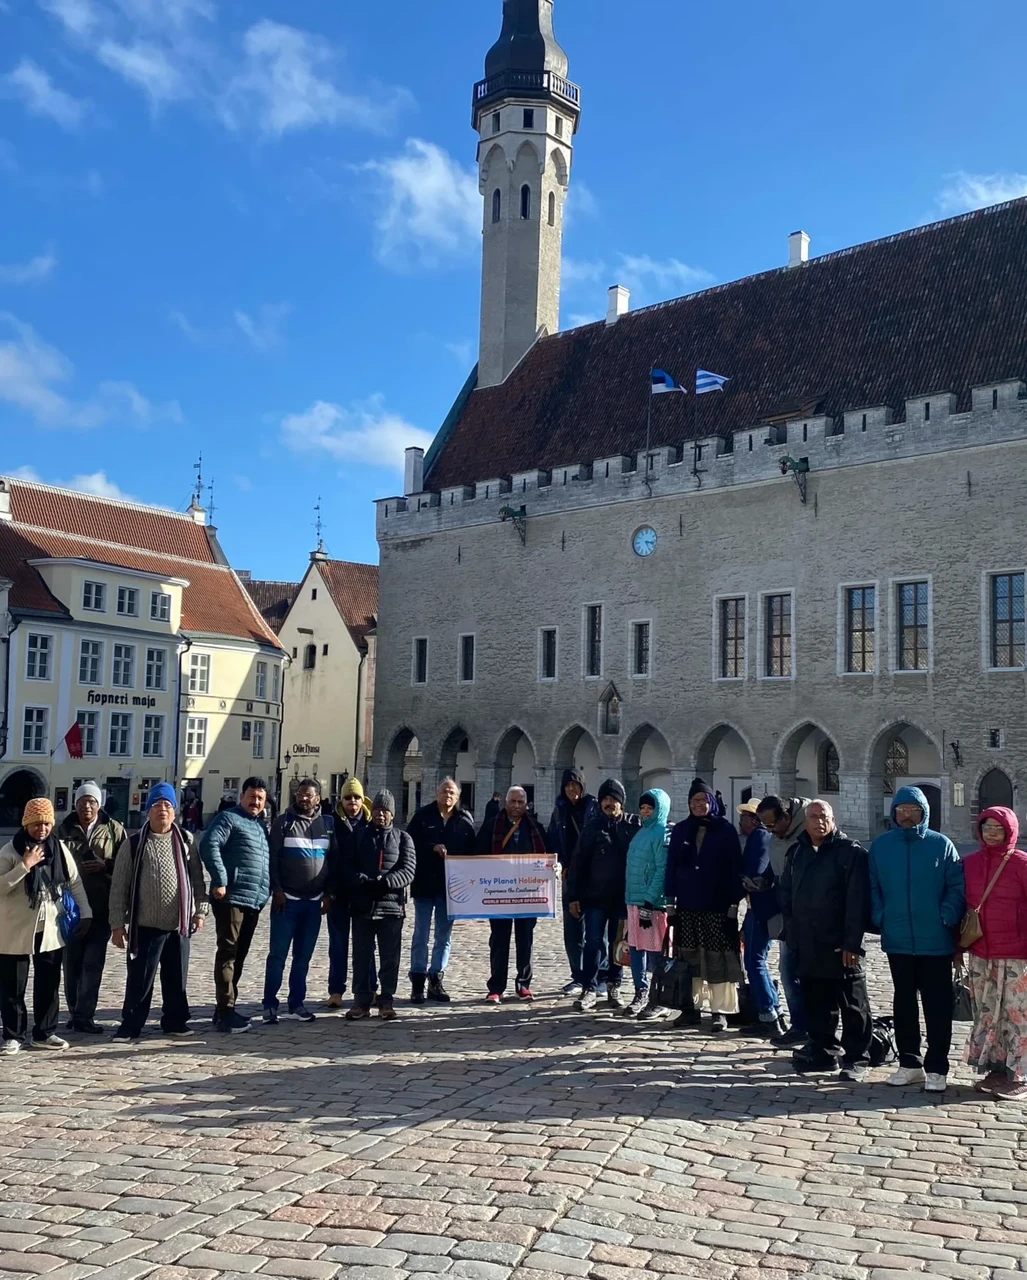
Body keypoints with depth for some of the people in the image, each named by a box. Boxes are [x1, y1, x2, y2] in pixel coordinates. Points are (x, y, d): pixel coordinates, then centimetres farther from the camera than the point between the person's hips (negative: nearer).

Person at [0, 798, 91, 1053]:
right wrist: (25, 866, -25)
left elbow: (75, 882, 7)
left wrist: (85, 913, 2)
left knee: (49, 984, 9)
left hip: (50, 929, 4)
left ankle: (44, 1033, 20)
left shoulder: (59, 848, 1)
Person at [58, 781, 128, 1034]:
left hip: (102, 905, -1)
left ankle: (83, 1015, 3)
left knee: (93, 961, -3)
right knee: (72, 961, 7)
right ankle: (76, 1012, 19)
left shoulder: (114, 829, 2)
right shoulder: (64, 829, 6)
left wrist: (104, 865, -14)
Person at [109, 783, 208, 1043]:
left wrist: (200, 910, 4)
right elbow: (119, 885, 0)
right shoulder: (135, 843, -1)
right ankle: (130, 1026, 12)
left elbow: (197, 878, 10)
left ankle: (175, 1022, 25)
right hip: (145, 925, -2)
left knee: (176, 978, 11)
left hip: (179, 924, 2)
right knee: (140, 979, 1)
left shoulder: (186, 840, 6)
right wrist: (118, 923, -3)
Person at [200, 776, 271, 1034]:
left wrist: (267, 892, 19)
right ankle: (225, 1011, -7)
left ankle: (226, 1008, 20)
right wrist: (219, 881, -22)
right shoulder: (229, 818, -3)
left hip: (254, 900, 8)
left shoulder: (260, 825, 22)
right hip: (232, 898, -8)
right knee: (228, 953, -7)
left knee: (239, 956, 12)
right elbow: (209, 846, -17)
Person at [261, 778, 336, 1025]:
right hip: (286, 899, -3)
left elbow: (334, 860, 9)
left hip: (314, 901, 3)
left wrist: (328, 893, 4)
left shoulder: (328, 824, 7)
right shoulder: (283, 822, -2)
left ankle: (296, 1004, 16)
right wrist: (277, 890, -10)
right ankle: (270, 1005, 6)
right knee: (278, 954, -1)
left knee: (303, 956, 8)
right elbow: (272, 858, -4)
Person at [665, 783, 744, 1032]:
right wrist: (670, 900, 4)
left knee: (718, 960, -3)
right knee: (689, 959, 6)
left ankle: (720, 1011, 4)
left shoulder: (725, 830, 0)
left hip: (718, 907, -3)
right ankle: (692, 1007, 15)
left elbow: (735, 868, -2)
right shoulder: (680, 831, 9)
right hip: (686, 906, 3)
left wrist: (734, 902, -7)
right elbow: (671, 866, 9)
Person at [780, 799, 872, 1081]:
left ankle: (856, 1058, 10)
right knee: (816, 1002, 13)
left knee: (852, 1004, 2)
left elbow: (858, 900, -14)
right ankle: (822, 1051, 25)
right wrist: (792, 934, 8)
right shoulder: (797, 852, 12)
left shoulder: (850, 852, -8)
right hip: (807, 944, 6)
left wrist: (852, 942, -17)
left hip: (840, 944, -6)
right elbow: (786, 895, 18)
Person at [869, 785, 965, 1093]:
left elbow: (957, 887, -4)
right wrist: (880, 918, -6)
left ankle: (936, 1068, 12)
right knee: (904, 1002, 12)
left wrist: (947, 918, -15)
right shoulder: (880, 846, 4)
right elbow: (873, 888, 6)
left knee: (937, 1005, 3)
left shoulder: (941, 844, -3)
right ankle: (909, 1063, 23)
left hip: (936, 941, -2)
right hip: (897, 940, 3)